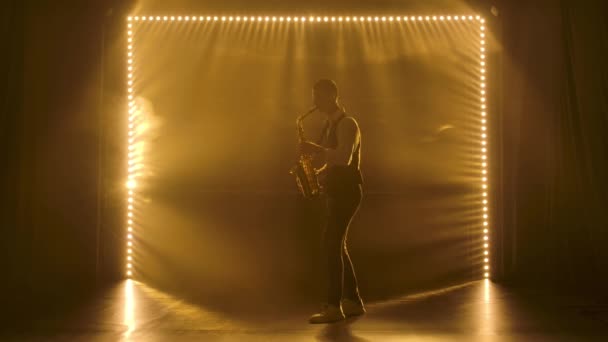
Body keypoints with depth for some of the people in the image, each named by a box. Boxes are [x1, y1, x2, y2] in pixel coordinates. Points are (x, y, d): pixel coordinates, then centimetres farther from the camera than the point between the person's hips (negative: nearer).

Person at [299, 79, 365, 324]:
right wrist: (317, 174, 7)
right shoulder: (330, 125, 17)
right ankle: (353, 302, 18)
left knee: (331, 242, -14)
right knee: (336, 245, 10)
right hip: (336, 191, 10)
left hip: (347, 191, -10)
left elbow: (344, 159, -26)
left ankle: (334, 306, -9)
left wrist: (315, 149, -21)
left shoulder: (347, 123, -12)